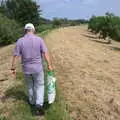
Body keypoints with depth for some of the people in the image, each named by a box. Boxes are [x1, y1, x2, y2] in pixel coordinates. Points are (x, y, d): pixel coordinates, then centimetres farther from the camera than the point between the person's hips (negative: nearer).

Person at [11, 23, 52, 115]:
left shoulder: (20, 41, -8)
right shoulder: (39, 40, -10)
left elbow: (16, 56, -7)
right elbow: (46, 54, -12)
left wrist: (13, 68, 3)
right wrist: (49, 65, -4)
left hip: (26, 69, 2)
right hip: (38, 68, -1)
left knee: (30, 86, 23)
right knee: (39, 86, 13)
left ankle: (32, 101, 41)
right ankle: (39, 104, -2)